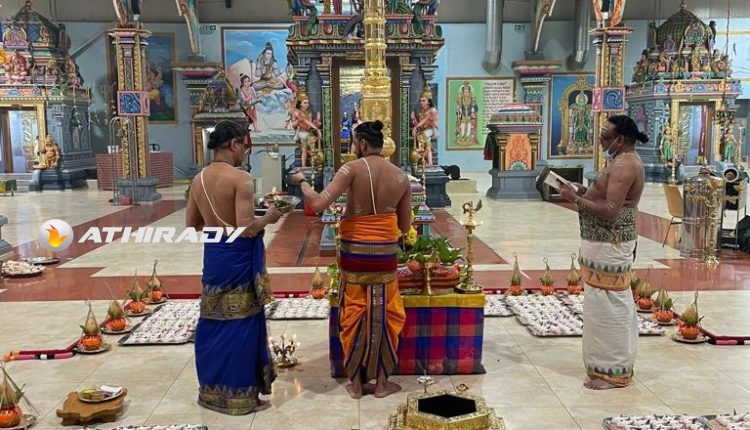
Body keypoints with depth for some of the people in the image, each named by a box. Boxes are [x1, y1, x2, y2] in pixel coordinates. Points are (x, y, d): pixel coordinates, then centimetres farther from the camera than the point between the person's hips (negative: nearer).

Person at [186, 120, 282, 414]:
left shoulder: (199, 179, 6)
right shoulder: (241, 178, -17)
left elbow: (191, 225, 11)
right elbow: (246, 228, -23)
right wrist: (268, 218, -6)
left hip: (213, 254, 7)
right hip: (238, 257, -7)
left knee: (213, 321, 17)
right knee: (240, 324, 3)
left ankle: (213, 388, 30)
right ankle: (241, 394, 14)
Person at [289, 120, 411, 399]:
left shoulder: (352, 169, -12)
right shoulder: (401, 177, 0)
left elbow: (318, 204, -21)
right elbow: (405, 227, 5)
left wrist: (302, 182, -4)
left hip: (353, 252, -2)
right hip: (384, 254, 2)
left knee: (354, 316, 11)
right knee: (383, 316, 12)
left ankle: (356, 382, 21)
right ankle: (382, 382, 21)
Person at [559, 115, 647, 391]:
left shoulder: (623, 165, -19)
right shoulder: (626, 161, 14)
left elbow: (610, 210, -26)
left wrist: (576, 199, -20)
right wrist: (586, 192, 7)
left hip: (609, 247, -11)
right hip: (612, 244, 11)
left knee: (606, 307, -4)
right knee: (617, 305, 16)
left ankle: (611, 372, 5)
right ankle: (619, 366, 27)